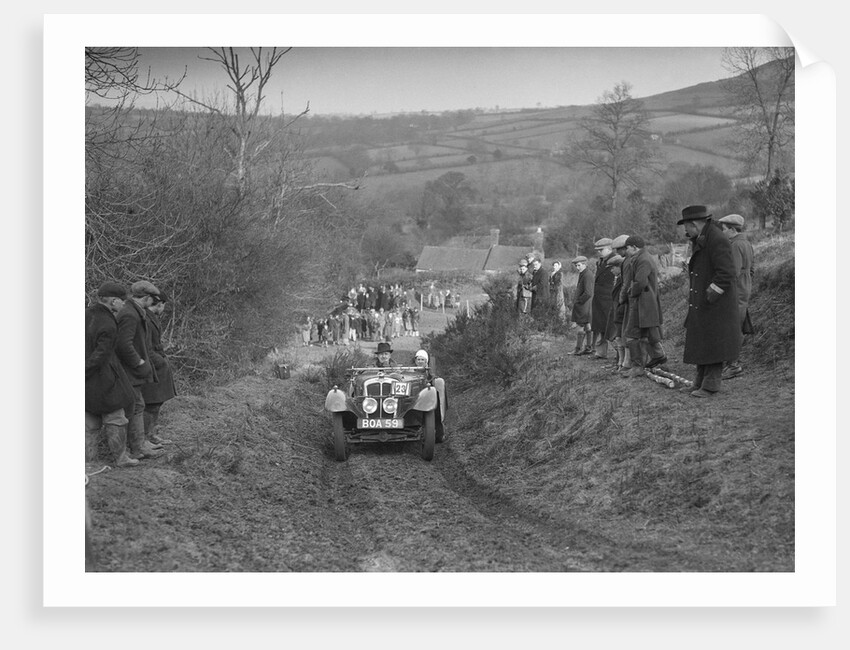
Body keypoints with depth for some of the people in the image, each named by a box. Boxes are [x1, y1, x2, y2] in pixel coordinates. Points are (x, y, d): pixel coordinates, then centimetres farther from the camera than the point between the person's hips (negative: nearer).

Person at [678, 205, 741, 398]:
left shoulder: (717, 240, -18)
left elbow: (725, 273, -23)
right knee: (700, 343, 13)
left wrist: (710, 295, -21)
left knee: (713, 343, -4)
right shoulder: (700, 240, 12)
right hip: (700, 304, 10)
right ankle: (700, 383, 20)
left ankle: (710, 386, 1)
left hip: (716, 304, -10)